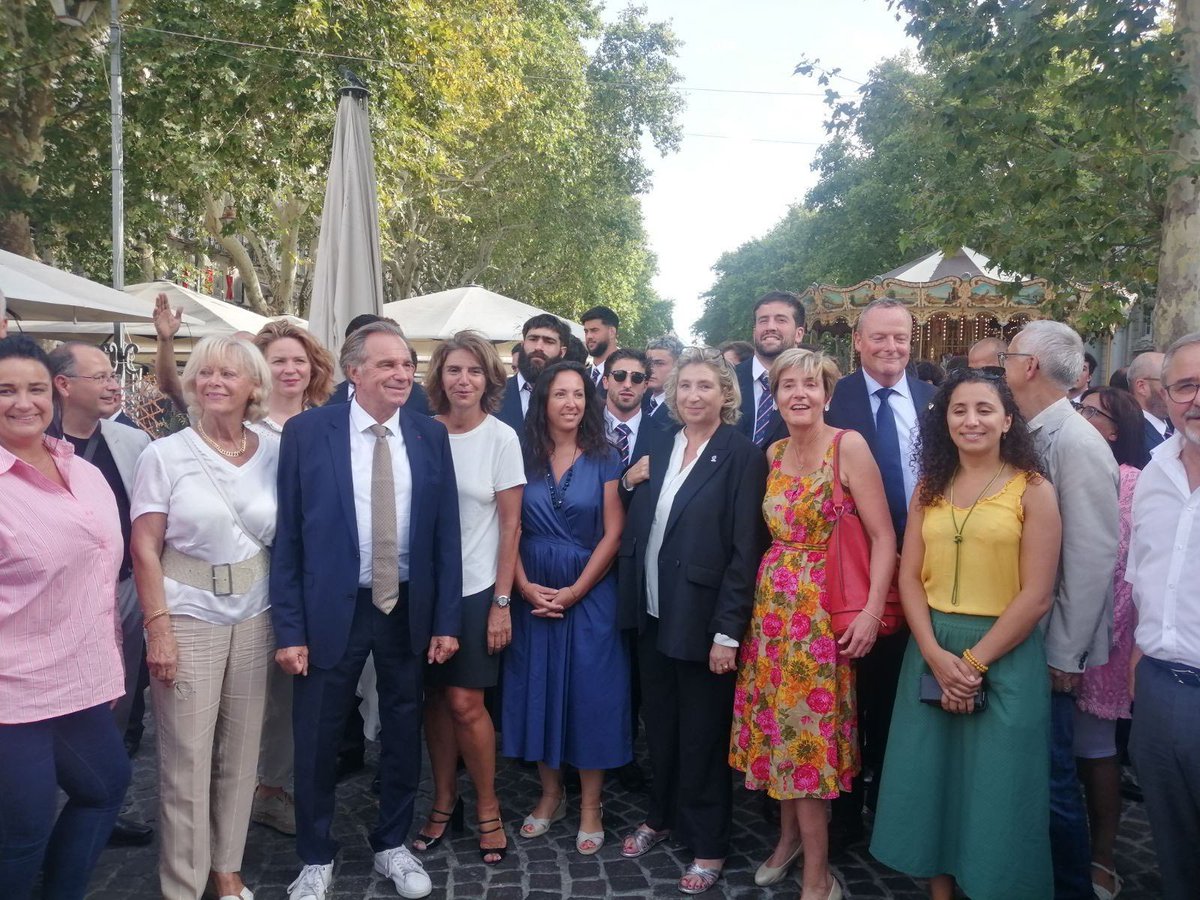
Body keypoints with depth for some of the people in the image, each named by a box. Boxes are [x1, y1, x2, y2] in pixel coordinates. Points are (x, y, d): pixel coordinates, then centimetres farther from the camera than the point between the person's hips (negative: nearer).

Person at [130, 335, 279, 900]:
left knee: (240, 750, 11)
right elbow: (145, 549, -6)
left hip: (254, 615, 3)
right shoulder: (164, 454, -5)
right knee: (186, 757, 4)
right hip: (188, 616, -2)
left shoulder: (274, 454, 1)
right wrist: (157, 627, -11)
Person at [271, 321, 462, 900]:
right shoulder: (307, 431, -8)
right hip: (332, 608, -2)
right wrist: (289, 628, -10)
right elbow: (287, 536, -7)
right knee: (317, 738, 10)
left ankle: (392, 846, 38)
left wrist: (446, 620, -2)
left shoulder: (431, 435, -1)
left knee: (404, 732, 16)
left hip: (409, 608, 2)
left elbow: (446, 534, 0)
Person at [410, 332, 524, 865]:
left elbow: (510, 524, -5)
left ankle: (487, 809, 20)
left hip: (476, 589, -2)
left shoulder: (501, 437, -6)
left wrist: (501, 602, -7)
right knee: (435, 699, 11)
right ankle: (444, 801, 30)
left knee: (464, 702, -2)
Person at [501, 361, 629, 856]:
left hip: (589, 591, -2)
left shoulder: (604, 459, -2)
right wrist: (525, 587, -10)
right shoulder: (524, 456, 2)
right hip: (533, 593, 2)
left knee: (590, 692, 3)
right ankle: (550, 794, 26)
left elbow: (612, 533, -6)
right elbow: (511, 528, 1)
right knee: (537, 688, 9)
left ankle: (590, 805, 18)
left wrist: (574, 591, -11)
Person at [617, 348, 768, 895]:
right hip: (652, 614, 5)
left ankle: (707, 844, 28)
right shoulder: (659, 445, 7)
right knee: (659, 725, 19)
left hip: (701, 619, -5)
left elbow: (745, 550, -14)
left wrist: (727, 631, -17)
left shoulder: (742, 456, -11)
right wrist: (631, 483, -7)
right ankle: (661, 817, 40)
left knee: (702, 735, 9)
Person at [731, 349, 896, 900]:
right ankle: (789, 836, 34)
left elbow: (883, 536, -13)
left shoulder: (848, 446, -11)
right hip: (771, 605, 6)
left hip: (821, 611, -5)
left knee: (808, 730, 1)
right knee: (777, 724, 13)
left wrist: (872, 610, -20)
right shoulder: (772, 454, 7)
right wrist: (765, 586, 5)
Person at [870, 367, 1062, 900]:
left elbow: (1035, 596, -10)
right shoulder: (929, 488, 6)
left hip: (1004, 655, -4)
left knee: (994, 789, 8)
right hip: (931, 653, 4)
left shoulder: (1033, 490, -5)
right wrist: (937, 656, -11)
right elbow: (910, 578, 1)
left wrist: (973, 661, -13)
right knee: (932, 780, 13)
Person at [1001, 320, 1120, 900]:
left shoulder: (1078, 445, -16)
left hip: (1045, 647, -7)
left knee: (1050, 777, 5)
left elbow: (1092, 561, -18)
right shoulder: (1025, 438, 5)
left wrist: (1064, 655, -14)